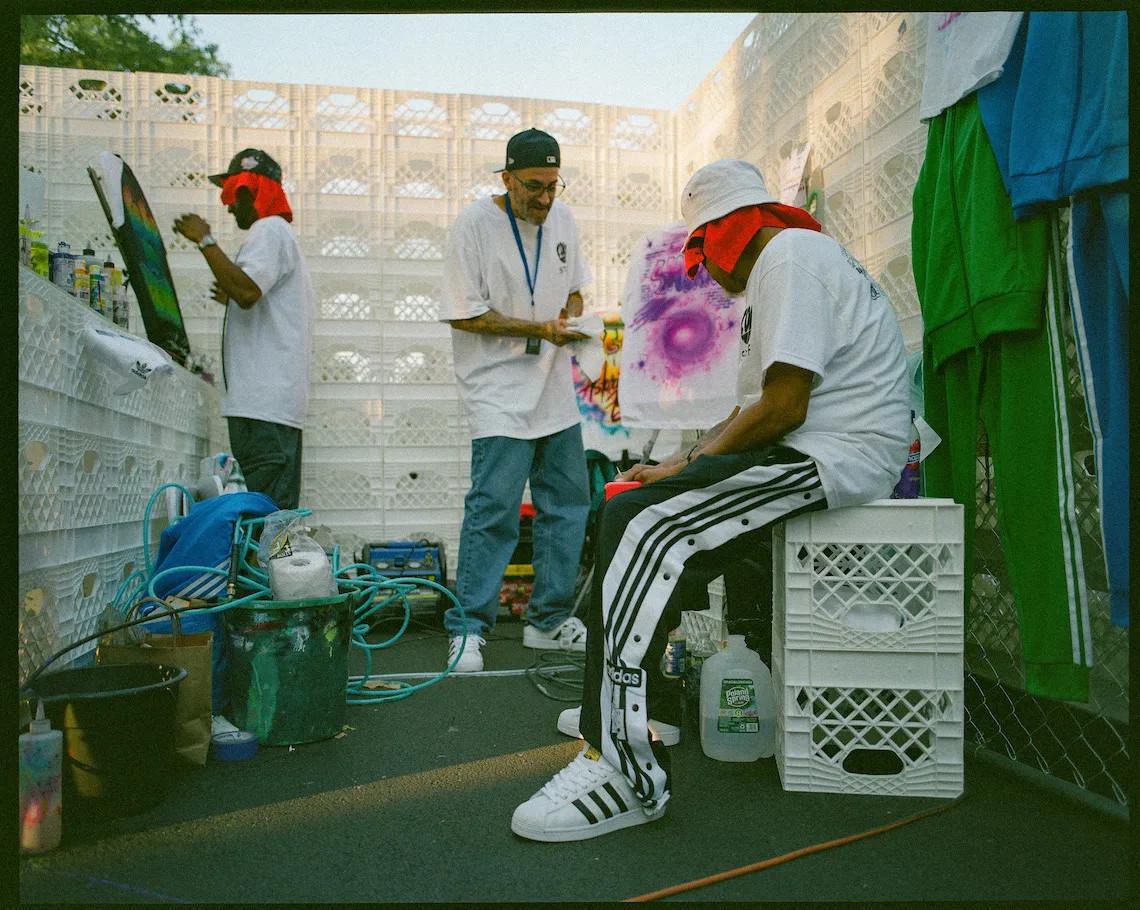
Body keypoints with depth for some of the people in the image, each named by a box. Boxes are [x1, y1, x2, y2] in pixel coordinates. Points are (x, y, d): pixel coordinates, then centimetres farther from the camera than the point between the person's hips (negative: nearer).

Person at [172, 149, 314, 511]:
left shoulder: (269, 230, -3)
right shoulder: (279, 234, 29)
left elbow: (246, 290, -22)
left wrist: (205, 240, -13)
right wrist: (232, 300, 33)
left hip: (263, 401, -11)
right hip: (275, 400, 11)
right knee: (277, 512, 8)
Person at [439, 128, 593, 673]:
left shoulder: (561, 219, 9)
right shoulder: (474, 224, -10)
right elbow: (463, 316, -13)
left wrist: (571, 313, -1)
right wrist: (539, 329, -19)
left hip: (554, 388, 7)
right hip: (499, 391, -7)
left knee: (568, 502, 9)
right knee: (494, 509, -12)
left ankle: (550, 620, 23)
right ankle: (467, 628, 2)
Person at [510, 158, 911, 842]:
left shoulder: (788, 254, -9)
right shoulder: (793, 257, 26)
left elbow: (783, 407, -20)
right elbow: (760, 404, 22)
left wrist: (688, 464, -8)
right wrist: (688, 462, 9)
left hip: (838, 456, -11)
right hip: (816, 451, 11)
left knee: (646, 525, -24)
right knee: (635, 515, 7)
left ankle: (625, 772, -25)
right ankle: (631, 702, 14)